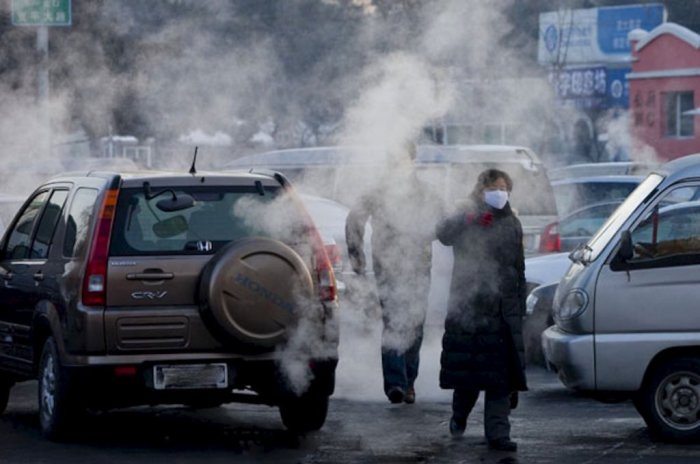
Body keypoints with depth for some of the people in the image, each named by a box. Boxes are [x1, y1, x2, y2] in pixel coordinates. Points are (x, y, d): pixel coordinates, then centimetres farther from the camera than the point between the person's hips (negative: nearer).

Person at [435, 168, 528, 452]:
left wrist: (520, 306, 15)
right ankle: (459, 416, 26)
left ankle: (497, 433, -5)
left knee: (502, 374, -4)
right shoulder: (466, 219, 3)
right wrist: (469, 217, -32)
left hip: (504, 310, 3)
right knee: (467, 367, 1)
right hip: (469, 307, -3)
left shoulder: (512, 224, 15)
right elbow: (444, 234, -20)